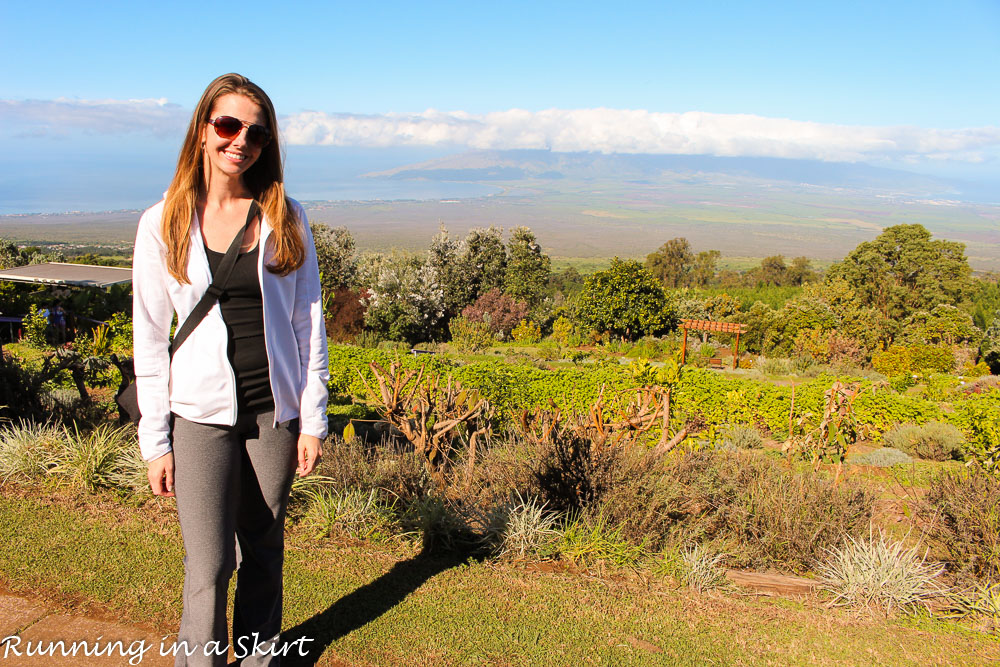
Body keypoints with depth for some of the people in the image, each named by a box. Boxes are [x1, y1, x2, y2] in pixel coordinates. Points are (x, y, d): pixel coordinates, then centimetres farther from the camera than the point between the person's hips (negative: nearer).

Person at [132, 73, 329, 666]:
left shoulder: (286, 218, 1)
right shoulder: (164, 223, -1)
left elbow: (308, 321, 2)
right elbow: (151, 336, 1)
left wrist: (312, 417, -1)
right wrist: (156, 440, -1)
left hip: (276, 409, 1)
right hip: (201, 414, -1)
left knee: (263, 550, 14)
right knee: (208, 566, -1)